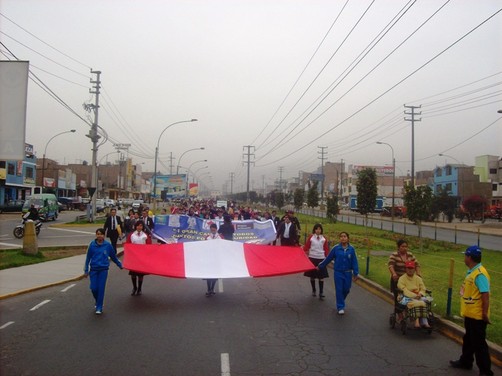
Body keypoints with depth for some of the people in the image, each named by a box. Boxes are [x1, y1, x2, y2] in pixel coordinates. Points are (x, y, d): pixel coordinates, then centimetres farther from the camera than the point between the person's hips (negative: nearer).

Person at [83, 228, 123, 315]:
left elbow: (113, 256, 10)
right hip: (94, 269, 1)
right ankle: (98, 302, 29)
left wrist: (120, 265, 18)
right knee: (93, 288, 0)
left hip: (103, 269, -1)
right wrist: (86, 270, 7)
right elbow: (88, 258, 6)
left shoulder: (107, 245, -3)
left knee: (101, 288, -2)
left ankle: (99, 308, 9)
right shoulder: (92, 245, -1)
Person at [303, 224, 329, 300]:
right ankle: (313, 291, 28)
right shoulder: (311, 237, -2)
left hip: (321, 259, 0)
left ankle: (321, 293, 6)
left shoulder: (324, 239, 1)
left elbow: (326, 249, 6)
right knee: (312, 276, 10)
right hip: (312, 258, 0)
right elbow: (306, 247, 0)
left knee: (321, 277, 1)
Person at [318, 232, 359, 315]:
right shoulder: (336, 248, -8)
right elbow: (328, 258, 1)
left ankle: (341, 301, 38)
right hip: (338, 272, -1)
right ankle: (340, 307, 12)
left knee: (346, 289, 10)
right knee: (339, 290, 1)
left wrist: (356, 273, -4)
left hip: (348, 273, 1)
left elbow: (354, 261, -3)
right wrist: (320, 266, 6)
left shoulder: (351, 249, -6)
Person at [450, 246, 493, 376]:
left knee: (478, 343, 1)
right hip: (470, 314, 10)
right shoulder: (471, 271, 7)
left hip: (477, 316, -10)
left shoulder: (480, 274, -24)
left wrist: (485, 313, -23)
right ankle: (465, 362, 39)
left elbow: (485, 294, -26)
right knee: (468, 340, 23)